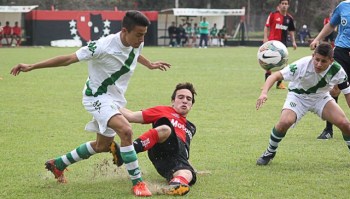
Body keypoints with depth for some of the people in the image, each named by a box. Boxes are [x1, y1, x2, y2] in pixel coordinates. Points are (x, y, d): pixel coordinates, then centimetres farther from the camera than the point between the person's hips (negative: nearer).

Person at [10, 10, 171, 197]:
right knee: (125, 130, -30)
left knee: (102, 145, 19)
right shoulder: (103, 47, -28)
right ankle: (137, 183, -22)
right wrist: (31, 67, -18)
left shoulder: (137, 45, -7)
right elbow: (69, 59, -20)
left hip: (115, 99, 8)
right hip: (98, 96, -8)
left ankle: (58, 164, 38)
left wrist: (150, 65, 39)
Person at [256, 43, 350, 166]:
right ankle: (270, 152, -1)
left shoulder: (337, 71, -23)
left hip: (321, 97, 2)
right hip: (298, 96, -2)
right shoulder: (302, 65, -32)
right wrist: (264, 93, -51)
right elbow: (276, 76, -34)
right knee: (285, 122, -28)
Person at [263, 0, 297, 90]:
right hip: (272, 41, -4)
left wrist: (293, 41, 9)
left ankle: (279, 83, 16)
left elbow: (291, 31, 16)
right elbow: (267, 27, -2)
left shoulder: (289, 18, 7)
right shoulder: (273, 15, -4)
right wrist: (265, 38, -11)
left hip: (283, 42, 4)